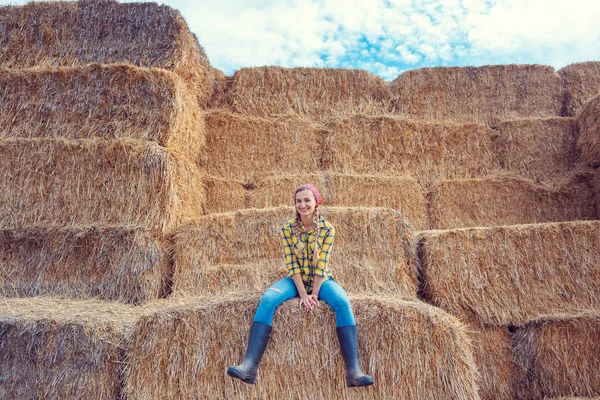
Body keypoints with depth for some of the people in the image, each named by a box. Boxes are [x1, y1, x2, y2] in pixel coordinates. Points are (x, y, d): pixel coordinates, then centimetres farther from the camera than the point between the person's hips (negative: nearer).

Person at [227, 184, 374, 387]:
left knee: (343, 303, -31)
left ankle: (353, 371, -32)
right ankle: (250, 366, -32)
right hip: (296, 280, 1)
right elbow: (292, 264, -11)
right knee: (267, 299, -27)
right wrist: (303, 294, -20)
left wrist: (314, 294, -21)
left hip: (321, 280, -1)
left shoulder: (327, 229, -8)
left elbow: (321, 265, -12)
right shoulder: (288, 229, -6)